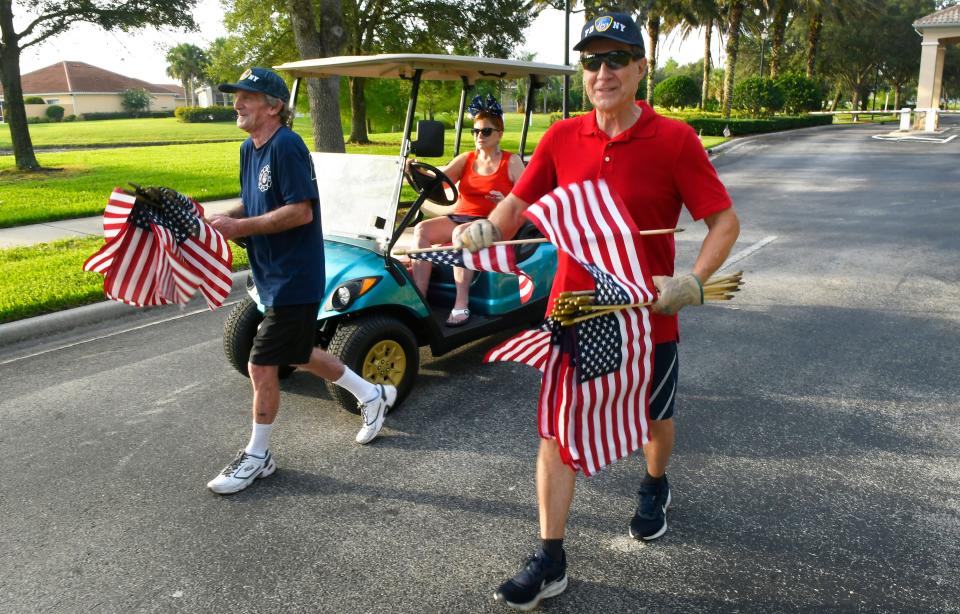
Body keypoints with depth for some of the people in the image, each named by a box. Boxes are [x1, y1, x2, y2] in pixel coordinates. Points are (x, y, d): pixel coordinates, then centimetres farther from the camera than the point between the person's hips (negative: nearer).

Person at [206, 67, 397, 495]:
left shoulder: (286, 146, -18)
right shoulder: (249, 149, 10)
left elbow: (300, 211, -25)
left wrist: (240, 227, -24)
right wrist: (226, 218, 0)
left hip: (293, 278, -10)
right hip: (275, 274, 10)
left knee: (262, 366, -3)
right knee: (298, 354, 21)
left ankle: (257, 457, 15)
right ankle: (371, 395, 38)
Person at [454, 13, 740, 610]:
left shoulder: (674, 139, -10)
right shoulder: (562, 138, -1)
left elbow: (725, 221, -9)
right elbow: (518, 203, 2)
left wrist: (692, 283, -24)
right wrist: (485, 229, -19)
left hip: (647, 316, -2)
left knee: (654, 420, 20)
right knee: (556, 431, 2)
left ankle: (655, 488, 54)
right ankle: (550, 562, 14)